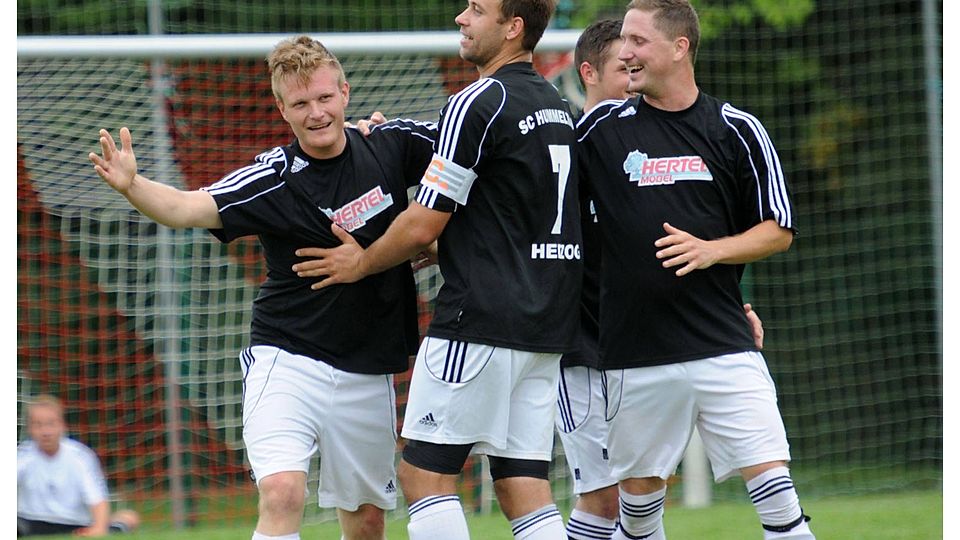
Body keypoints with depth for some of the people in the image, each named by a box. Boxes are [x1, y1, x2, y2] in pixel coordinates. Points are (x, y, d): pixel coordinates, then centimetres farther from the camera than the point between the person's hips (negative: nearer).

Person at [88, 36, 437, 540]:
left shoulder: (390, 145, -3)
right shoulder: (272, 178, -14)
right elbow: (189, 207, -26)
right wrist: (131, 185, -45)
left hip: (367, 374, 4)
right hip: (288, 360, -4)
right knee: (281, 493, -25)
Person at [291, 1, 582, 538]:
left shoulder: (479, 103, -12)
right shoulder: (557, 105, 15)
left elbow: (423, 226, -11)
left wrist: (361, 263, 6)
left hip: (482, 321, -8)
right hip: (548, 327, 8)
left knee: (425, 473, -2)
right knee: (525, 488, 6)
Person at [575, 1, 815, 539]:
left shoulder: (737, 131, 2)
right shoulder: (602, 128, 4)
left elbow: (778, 230, 5)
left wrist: (712, 250, -11)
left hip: (723, 347, -1)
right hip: (634, 353, 1)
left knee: (773, 484, -9)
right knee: (639, 495, 8)